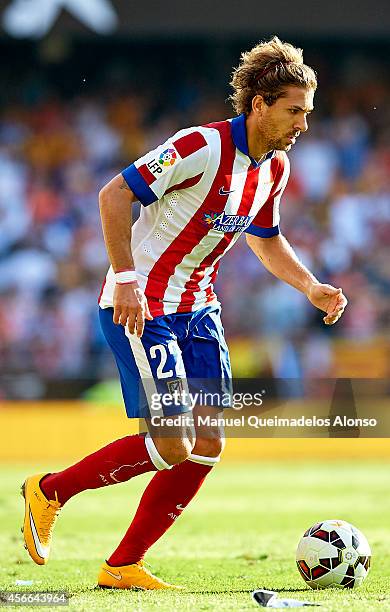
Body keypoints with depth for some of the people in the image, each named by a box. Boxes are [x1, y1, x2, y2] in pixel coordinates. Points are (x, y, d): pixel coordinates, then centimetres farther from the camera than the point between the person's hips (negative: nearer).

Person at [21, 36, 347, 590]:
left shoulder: (274, 168, 6)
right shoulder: (203, 147, -20)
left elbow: (266, 240, 23)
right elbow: (115, 195, -20)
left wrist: (312, 288, 9)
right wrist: (126, 279, -26)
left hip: (198, 309, 8)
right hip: (141, 308, -8)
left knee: (207, 446, 0)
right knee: (172, 444, -14)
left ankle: (123, 566, 9)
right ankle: (49, 491, 6)